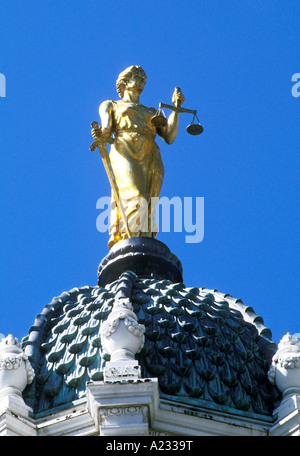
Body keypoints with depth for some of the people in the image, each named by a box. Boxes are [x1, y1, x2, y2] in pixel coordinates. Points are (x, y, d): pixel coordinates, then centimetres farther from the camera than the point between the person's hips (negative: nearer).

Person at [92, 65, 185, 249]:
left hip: (151, 160, 4)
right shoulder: (110, 105, 28)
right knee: (135, 201, -28)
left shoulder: (152, 113, 37)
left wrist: (176, 107, 15)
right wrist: (100, 134, -18)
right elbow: (106, 131, 7)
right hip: (125, 153, -4)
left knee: (147, 208, -16)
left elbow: (169, 137, 20)